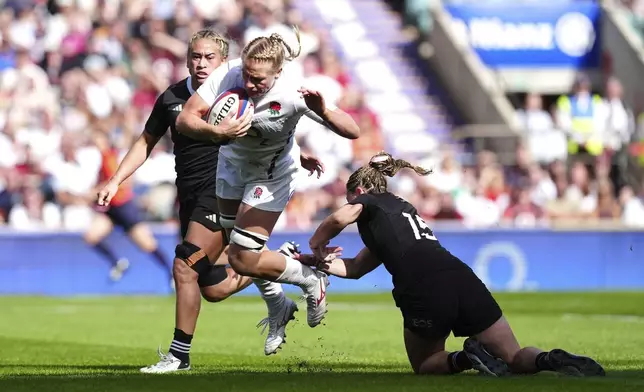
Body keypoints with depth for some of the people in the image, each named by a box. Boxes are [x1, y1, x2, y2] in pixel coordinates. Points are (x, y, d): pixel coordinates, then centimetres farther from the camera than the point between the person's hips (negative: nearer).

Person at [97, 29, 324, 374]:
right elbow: (146, 142, 16)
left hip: (222, 193, -5)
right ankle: (276, 302, 33)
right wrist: (115, 182, 9)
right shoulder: (172, 97, 4)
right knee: (214, 289, 5)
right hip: (190, 197, 5)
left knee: (185, 267, -17)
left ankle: (179, 354, -5)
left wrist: (299, 156, -9)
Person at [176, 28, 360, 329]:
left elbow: (352, 131, -35)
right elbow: (184, 120, -29)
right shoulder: (227, 78, -30)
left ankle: (310, 279, 13)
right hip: (233, 163, 5)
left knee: (243, 260, -12)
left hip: (271, 176, -5)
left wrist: (323, 111, -55)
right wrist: (217, 131, -48)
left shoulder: (293, 94, -35)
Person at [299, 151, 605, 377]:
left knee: (424, 365, 18)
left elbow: (337, 220, -7)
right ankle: (549, 360, -26)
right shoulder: (401, 209, 38)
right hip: (463, 280, 6)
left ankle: (465, 358, -13)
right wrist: (320, 262, 35)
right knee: (514, 357, 8)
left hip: (424, 291, -6)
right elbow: (355, 268, 40)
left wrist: (316, 247, 12)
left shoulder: (369, 200, 17)